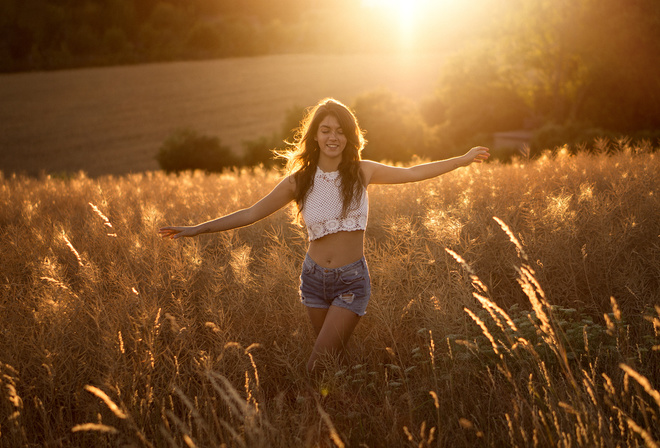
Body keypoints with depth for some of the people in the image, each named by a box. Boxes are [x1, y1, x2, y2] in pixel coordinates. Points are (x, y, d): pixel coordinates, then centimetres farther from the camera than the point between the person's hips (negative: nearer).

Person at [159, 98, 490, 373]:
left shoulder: (362, 172, -4)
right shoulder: (299, 180, -3)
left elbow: (412, 173, 5)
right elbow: (251, 214, -1)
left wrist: (463, 160, 8)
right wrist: (198, 229, -6)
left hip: (351, 282, -2)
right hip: (314, 278, 2)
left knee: (317, 368, -11)